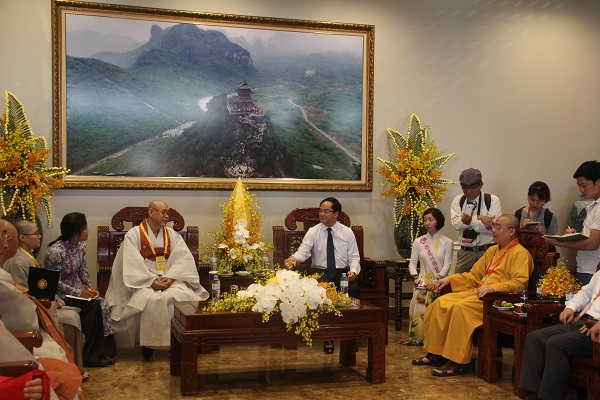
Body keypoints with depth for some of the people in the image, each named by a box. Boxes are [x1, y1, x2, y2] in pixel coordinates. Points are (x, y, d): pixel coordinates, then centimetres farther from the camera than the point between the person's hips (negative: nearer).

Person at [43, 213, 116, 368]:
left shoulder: (80, 245, 3)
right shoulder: (56, 251, -22)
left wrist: (90, 287, -4)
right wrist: (80, 293, -23)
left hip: (76, 290, 8)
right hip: (59, 296, -7)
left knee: (101, 303, -16)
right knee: (92, 307, -24)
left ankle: (102, 352, -11)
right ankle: (88, 356, -13)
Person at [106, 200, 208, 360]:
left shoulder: (172, 235, 14)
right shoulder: (133, 235, 3)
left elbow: (183, 259, 2)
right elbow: (133, 264, -8)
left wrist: (170, 277, -15)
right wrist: (152, 281, -20)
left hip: (170, 279, 3)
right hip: (144, 281, -3)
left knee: (184, 296, -28)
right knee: (151, 300, -35)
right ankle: (148, 344, -18)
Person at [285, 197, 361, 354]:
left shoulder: (347, 232, 7)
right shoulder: (313, 232, 4)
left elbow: (354, 257, 7)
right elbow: (303, 251, -11)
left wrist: (353, 271, -14)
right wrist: (294, 258, -34)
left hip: (343, 273, 1)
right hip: (321, 272, -1)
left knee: (353, 290, -31)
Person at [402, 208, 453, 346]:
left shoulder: (447, 242, 7)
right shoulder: (418, 242, 15)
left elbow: (447, 265, -2)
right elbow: (412, 264, 11)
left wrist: (436, 281, -16)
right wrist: (415, 277, -8)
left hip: (439, 280, -2)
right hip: (422, 279, 2)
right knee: (419, 301, -26)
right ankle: (417, 337, -24)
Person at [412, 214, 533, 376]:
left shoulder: (520, 253, -4)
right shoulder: (492, 250, 24)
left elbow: (520, 282, -18)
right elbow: (474, 275, 27)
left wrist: (492, 287, -28)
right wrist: (449, 279, 16)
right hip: (476, 293, 9)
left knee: (461, 308, -31)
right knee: (441, 303, -9)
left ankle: (459, 362, -25)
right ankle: (435, 354, -3)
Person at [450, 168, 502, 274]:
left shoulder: (493, 200, 1)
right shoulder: (458, 201, 9)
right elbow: (456, 223, -8)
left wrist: (470, 221, -17)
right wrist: (479, 218, -17)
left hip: (487, 250, -2)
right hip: (465, 252, 2)